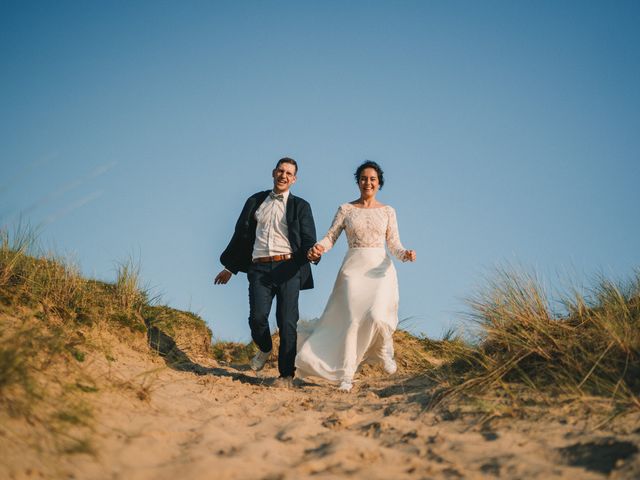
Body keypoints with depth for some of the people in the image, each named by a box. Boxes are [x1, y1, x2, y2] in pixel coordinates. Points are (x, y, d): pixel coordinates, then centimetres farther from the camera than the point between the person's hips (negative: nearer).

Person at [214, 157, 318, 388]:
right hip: (259, 269, 2)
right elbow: (241, 234, 20)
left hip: (287, 268, -1)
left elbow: (308, 240, 3)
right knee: (257, 317, -12)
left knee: (287, 322, -5)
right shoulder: (256, 201, 16)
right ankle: (265, 349, 21)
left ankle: (286, 375, 2)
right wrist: (230, 267, 22)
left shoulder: (300, 206, 10)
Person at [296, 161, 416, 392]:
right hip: (353, 269, 0)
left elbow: (394, 245, 7)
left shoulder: (387, 211, 10)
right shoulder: (346, 209, 8)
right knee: (352, 320, -10)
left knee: (377, 316, -20)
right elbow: (331, 236, 2)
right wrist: (319, 247, -20)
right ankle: (346, 375, -2)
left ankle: (384, 351, 12)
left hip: (380, 269, 0)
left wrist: (405, 253, -15)